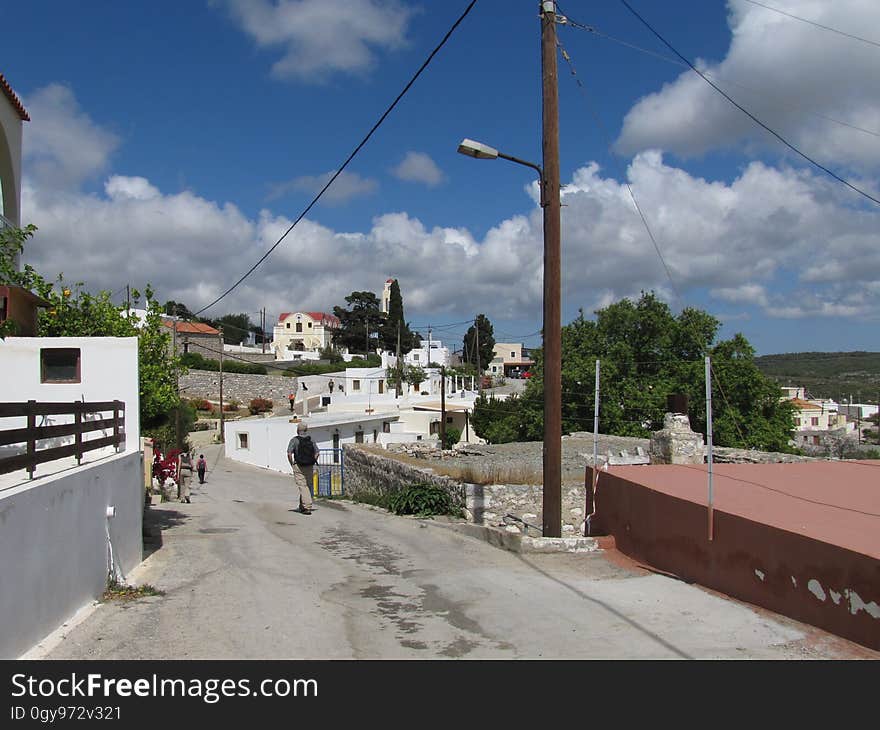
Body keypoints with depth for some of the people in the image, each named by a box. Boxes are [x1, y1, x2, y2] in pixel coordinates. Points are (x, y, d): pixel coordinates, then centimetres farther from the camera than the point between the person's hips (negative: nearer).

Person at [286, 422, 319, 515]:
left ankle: (307, 507, -14)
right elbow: (317, 453, 6)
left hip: (299, 467, -4)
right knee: (308, 486, 15)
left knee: (302, 486, -4)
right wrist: (313, 463, 12)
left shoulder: (294, 440, -6)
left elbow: (289, 453, -13)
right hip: (310, 467, 4)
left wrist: (292, 464, -1)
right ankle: (302, 506, 25)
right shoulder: (311, 440, 6)